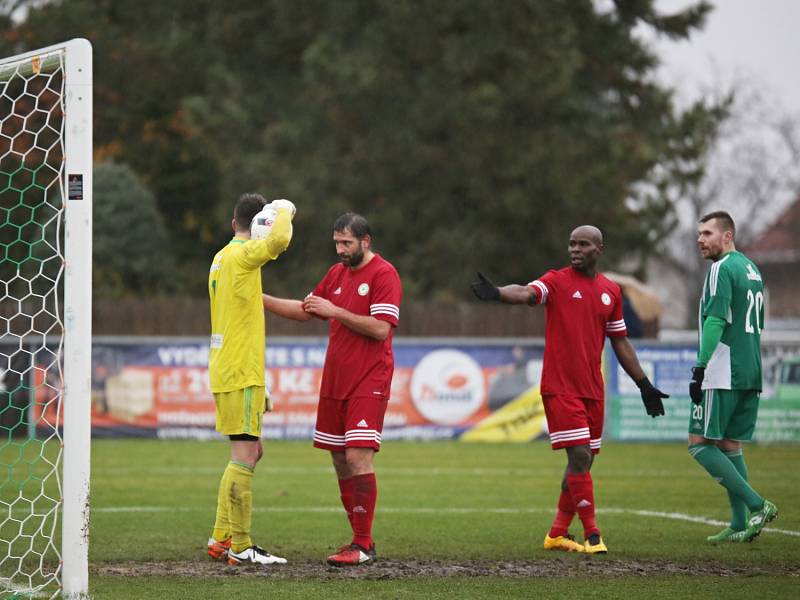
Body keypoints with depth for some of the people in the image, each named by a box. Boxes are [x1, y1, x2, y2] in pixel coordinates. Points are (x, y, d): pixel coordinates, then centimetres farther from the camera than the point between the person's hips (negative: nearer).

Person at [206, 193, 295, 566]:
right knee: (244, 455, -8)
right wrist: (284, 212, -9)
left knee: (250, 452, 16)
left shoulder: (222, 257, 17)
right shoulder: (242, 255, -11)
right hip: (241, 373, -10)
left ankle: (221, 538, 18)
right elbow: (278, 240, -32)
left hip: (226, 371, 10)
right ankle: (241, 548, -8)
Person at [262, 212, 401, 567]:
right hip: (334, 381, 8)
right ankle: (360, 538, 15)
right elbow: (305, 311, 24)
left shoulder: (383, 274, -9)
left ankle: (363, 545, -12)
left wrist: (334, 310, -17)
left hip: (368, 383, -8)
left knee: (358, 457, -14)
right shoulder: (337, 273, 15)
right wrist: (259, 298, 16)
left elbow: (381, 328, -18)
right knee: (340, 461, 7)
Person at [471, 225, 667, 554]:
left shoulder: (611, 291, 12)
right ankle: (591, 534, -6)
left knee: (583, 462, 8)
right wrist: (497, 293, -45)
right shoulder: (557, 281, -2)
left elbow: (620, 343, 20)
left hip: (592, 390, 6)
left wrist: (644, 385, 19)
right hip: (560, 388, -6)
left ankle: (557, 534, 20)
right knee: (580, 456, -12)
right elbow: (527, 293, -23)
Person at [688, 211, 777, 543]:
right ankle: (740, 525, 7)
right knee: (730, 445, 12)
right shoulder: (752, 269, 18)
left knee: (700, 443, -6)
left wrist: (700, 368, -21)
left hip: (722, 375, -9)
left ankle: (757, 505, -13)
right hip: (750, 375, 9)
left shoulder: (722, 269, -11)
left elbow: (715, 321, -20)